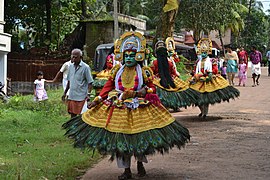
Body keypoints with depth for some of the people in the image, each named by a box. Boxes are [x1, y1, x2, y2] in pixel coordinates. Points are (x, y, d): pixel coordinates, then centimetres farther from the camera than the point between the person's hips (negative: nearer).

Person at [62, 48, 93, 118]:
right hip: (71, 96, 6)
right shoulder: (71, 66, 10)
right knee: (72, 115, 13)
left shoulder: (85, 67, -8)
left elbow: (90, 83, -9)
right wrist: (65, 93, 20)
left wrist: (88, 94, -18)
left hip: (81, 97, -6)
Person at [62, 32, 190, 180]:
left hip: (140, 109, -2)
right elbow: (107, 87, 10)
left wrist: (136, 93, -14)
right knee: (120, 139, 1)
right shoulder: (117, 71, 7)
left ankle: (140, 163, 31)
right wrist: (97, 100, 2)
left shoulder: (144, 72, 0)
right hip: (118, 109, 2)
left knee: (140, 138, 4)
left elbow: (152, 89, 2)